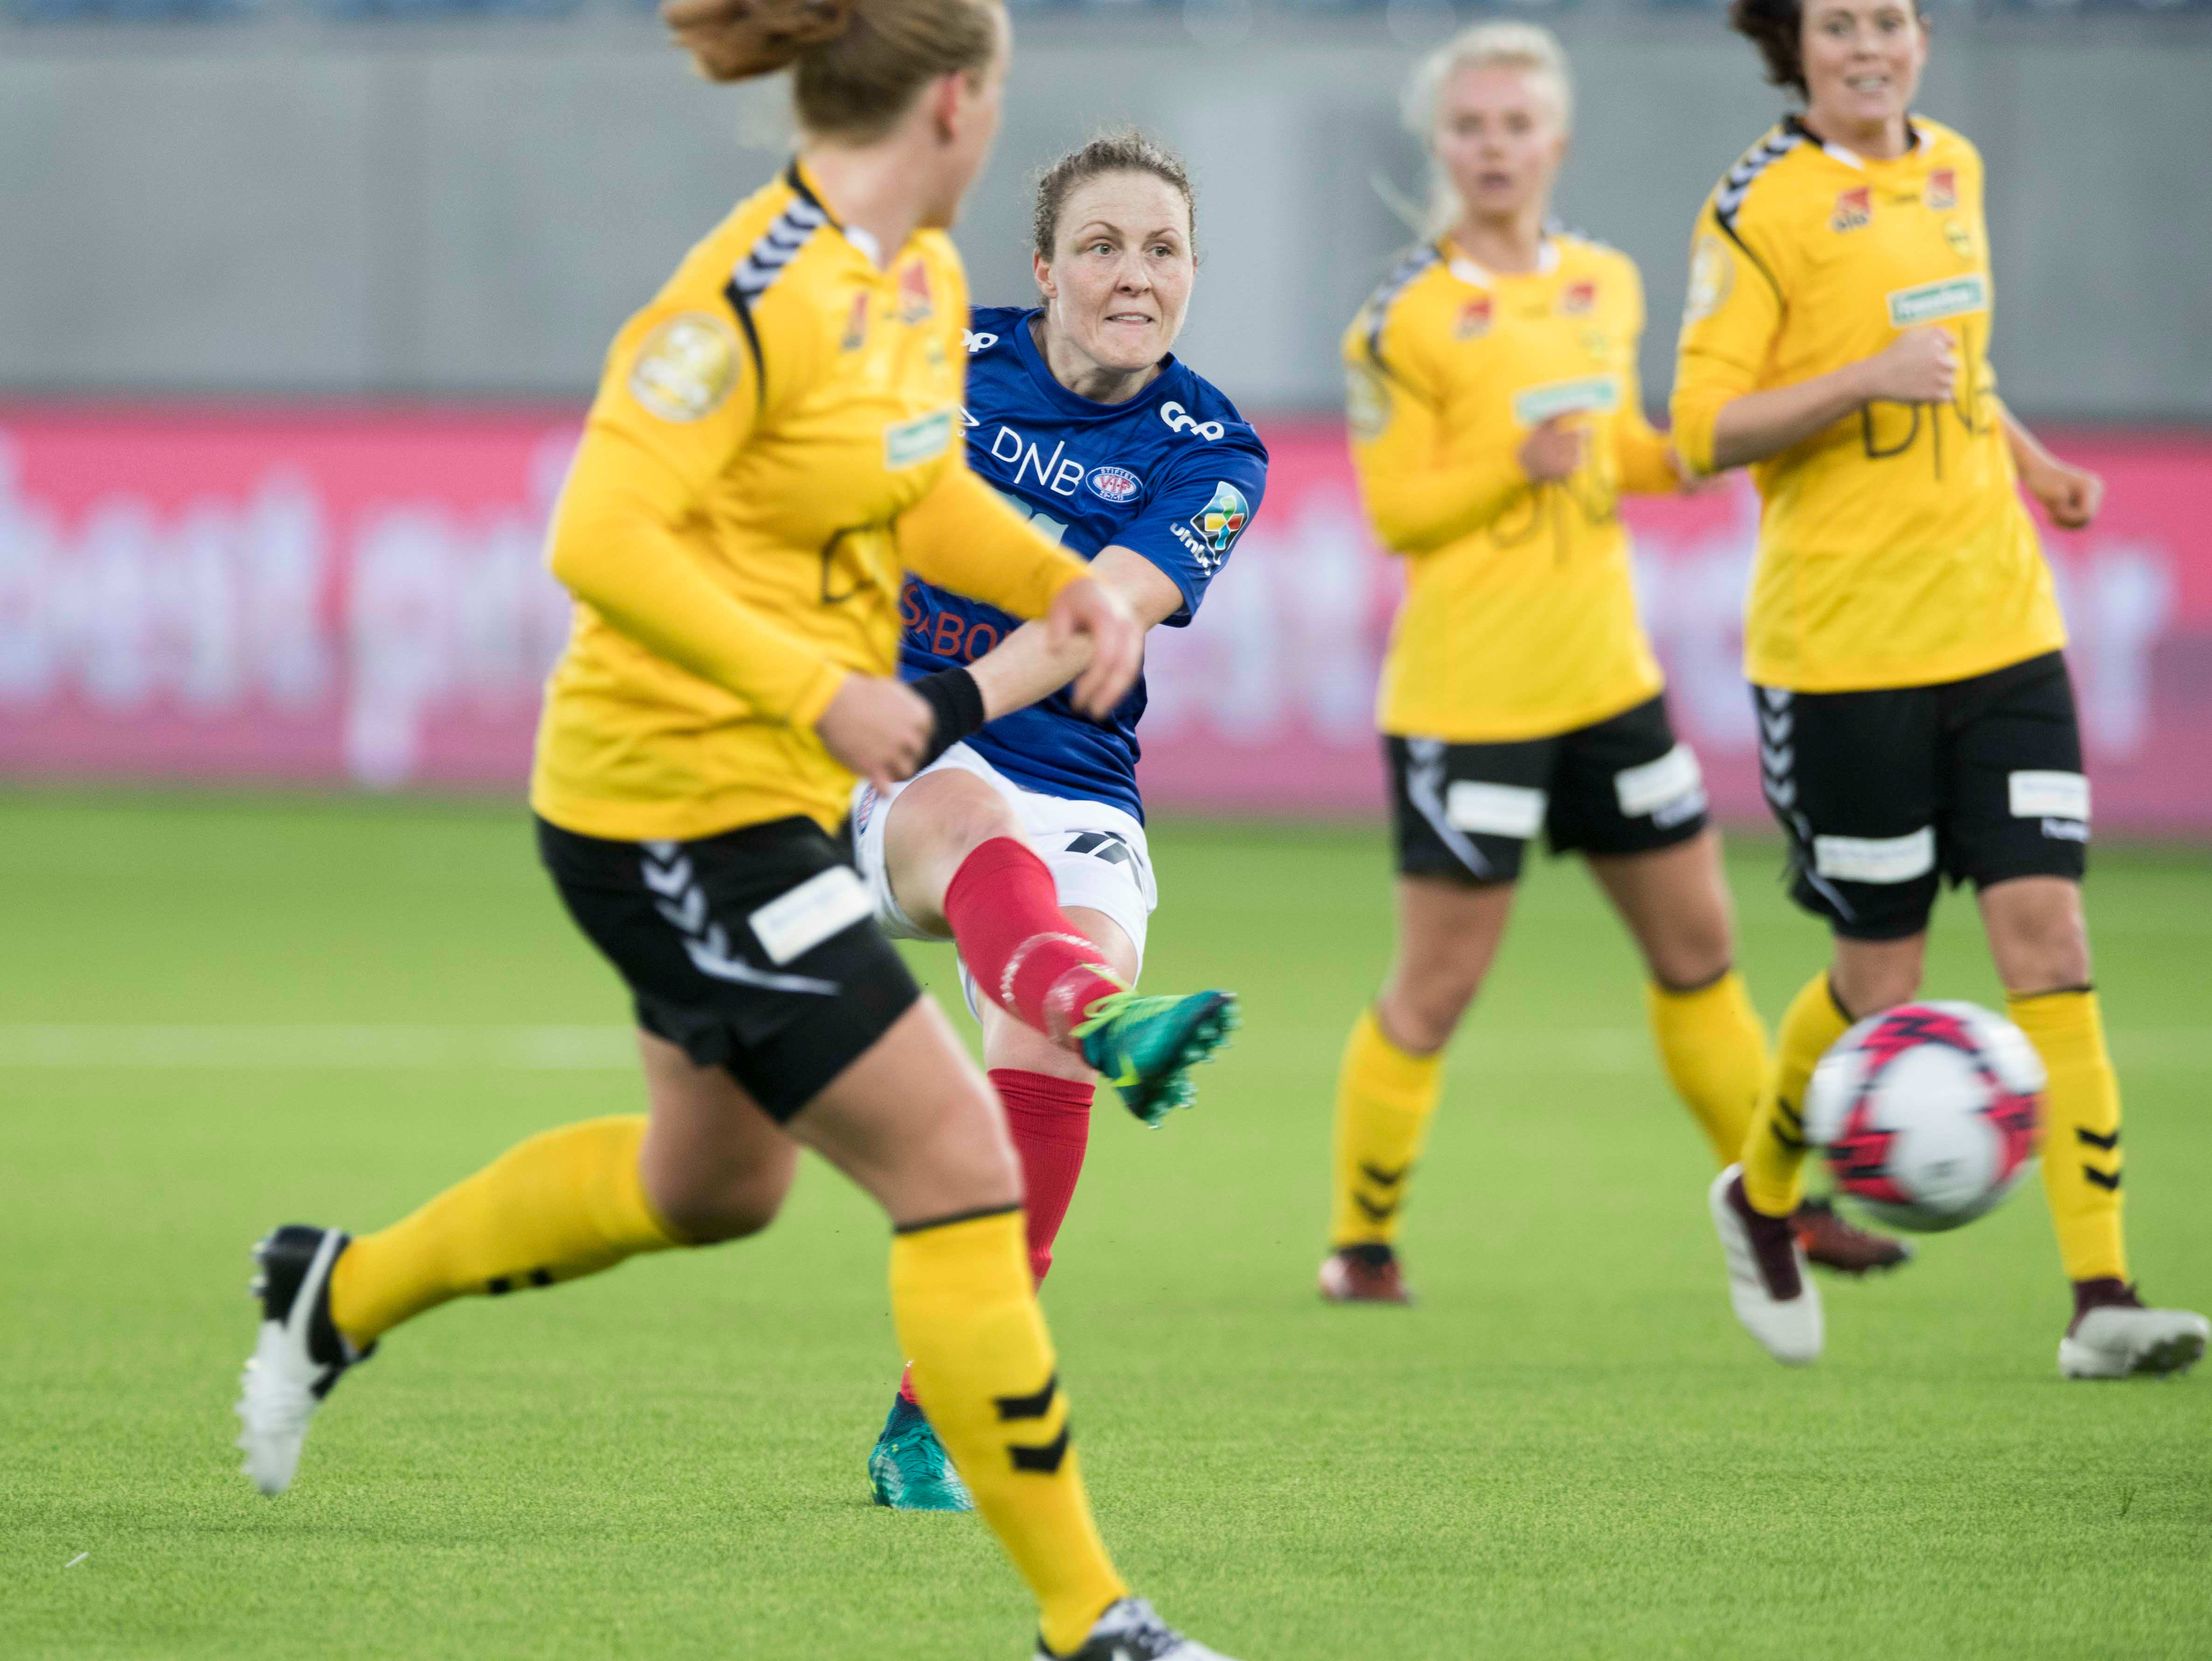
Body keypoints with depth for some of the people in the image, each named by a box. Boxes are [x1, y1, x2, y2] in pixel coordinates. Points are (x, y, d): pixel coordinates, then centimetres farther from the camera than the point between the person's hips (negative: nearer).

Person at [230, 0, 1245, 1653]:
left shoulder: (924, 274, 5)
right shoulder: (757, 296, -24)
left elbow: (925, 494, 20)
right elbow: (602, 541, -27)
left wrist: (1062, 584, 2)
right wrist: (822, 691, -30)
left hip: (773, 800, 10)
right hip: (674, 812, -10)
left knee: (713, 1182, 27)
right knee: (960, 1167, -10)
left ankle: (344, 1290, 45)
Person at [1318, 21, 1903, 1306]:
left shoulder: (1606, 285, 8)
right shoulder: (1408, 317, -11)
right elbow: (1397, 511, -10)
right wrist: (1519, 466, -25)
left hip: (1607, 673, 6)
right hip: (1469, 691, -6)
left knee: (1699, 946, 14)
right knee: (1440, 983, -3)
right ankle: (1361, 1240, 11)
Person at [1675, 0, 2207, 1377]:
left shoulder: (1955, 169, 12)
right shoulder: (1763, 204, -8)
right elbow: (1704, 431, -12)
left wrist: (2030, 462, 15)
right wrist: (1871, 381, -23)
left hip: (2000, 627, 5)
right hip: (1843, 643, -5)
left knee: (2047, 936, -6)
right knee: (1882, 983, 2)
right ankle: (1763, 1201, 32)